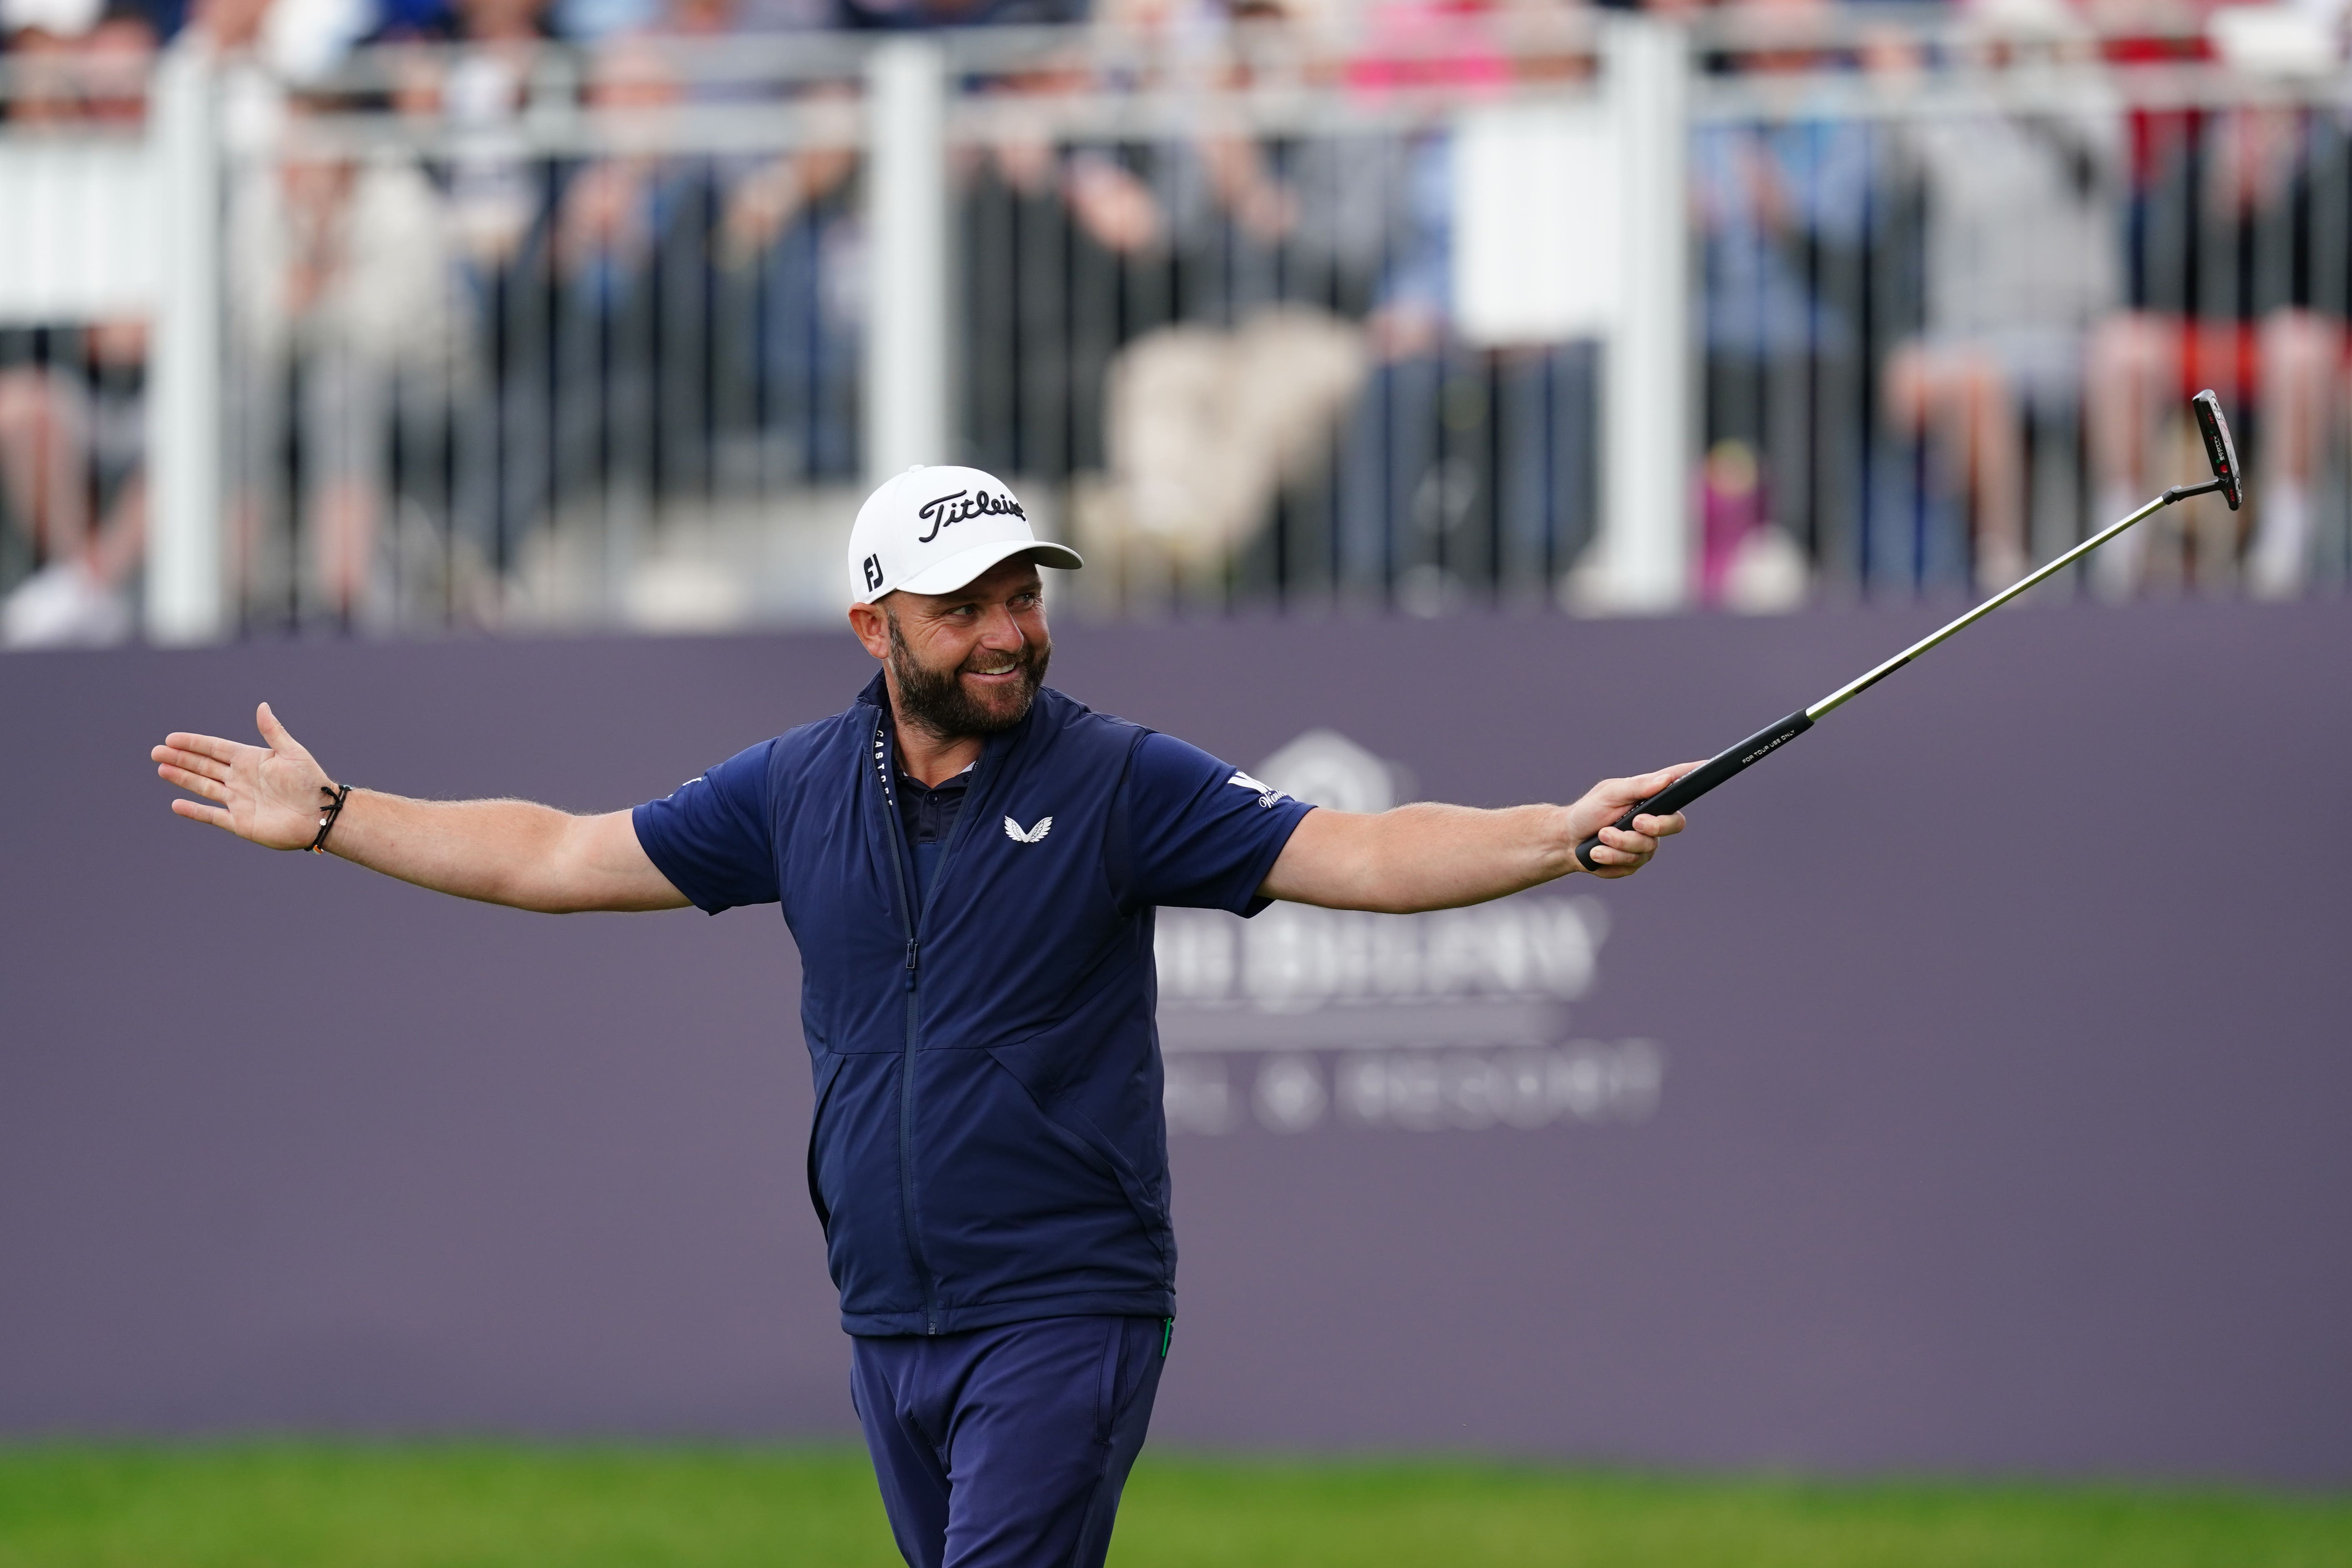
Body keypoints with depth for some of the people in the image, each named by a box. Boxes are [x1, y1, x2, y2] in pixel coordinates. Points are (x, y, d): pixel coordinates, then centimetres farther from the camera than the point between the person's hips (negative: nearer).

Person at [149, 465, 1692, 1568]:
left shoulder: (1118, 782, -5)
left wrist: (1562, 837, -28)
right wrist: (332, 818, 16)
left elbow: (1355, 853, -13)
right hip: (890, 1319, 5)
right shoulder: (798, 788, 7)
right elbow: (560, 856, 15)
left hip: (1069, 1313, -5)